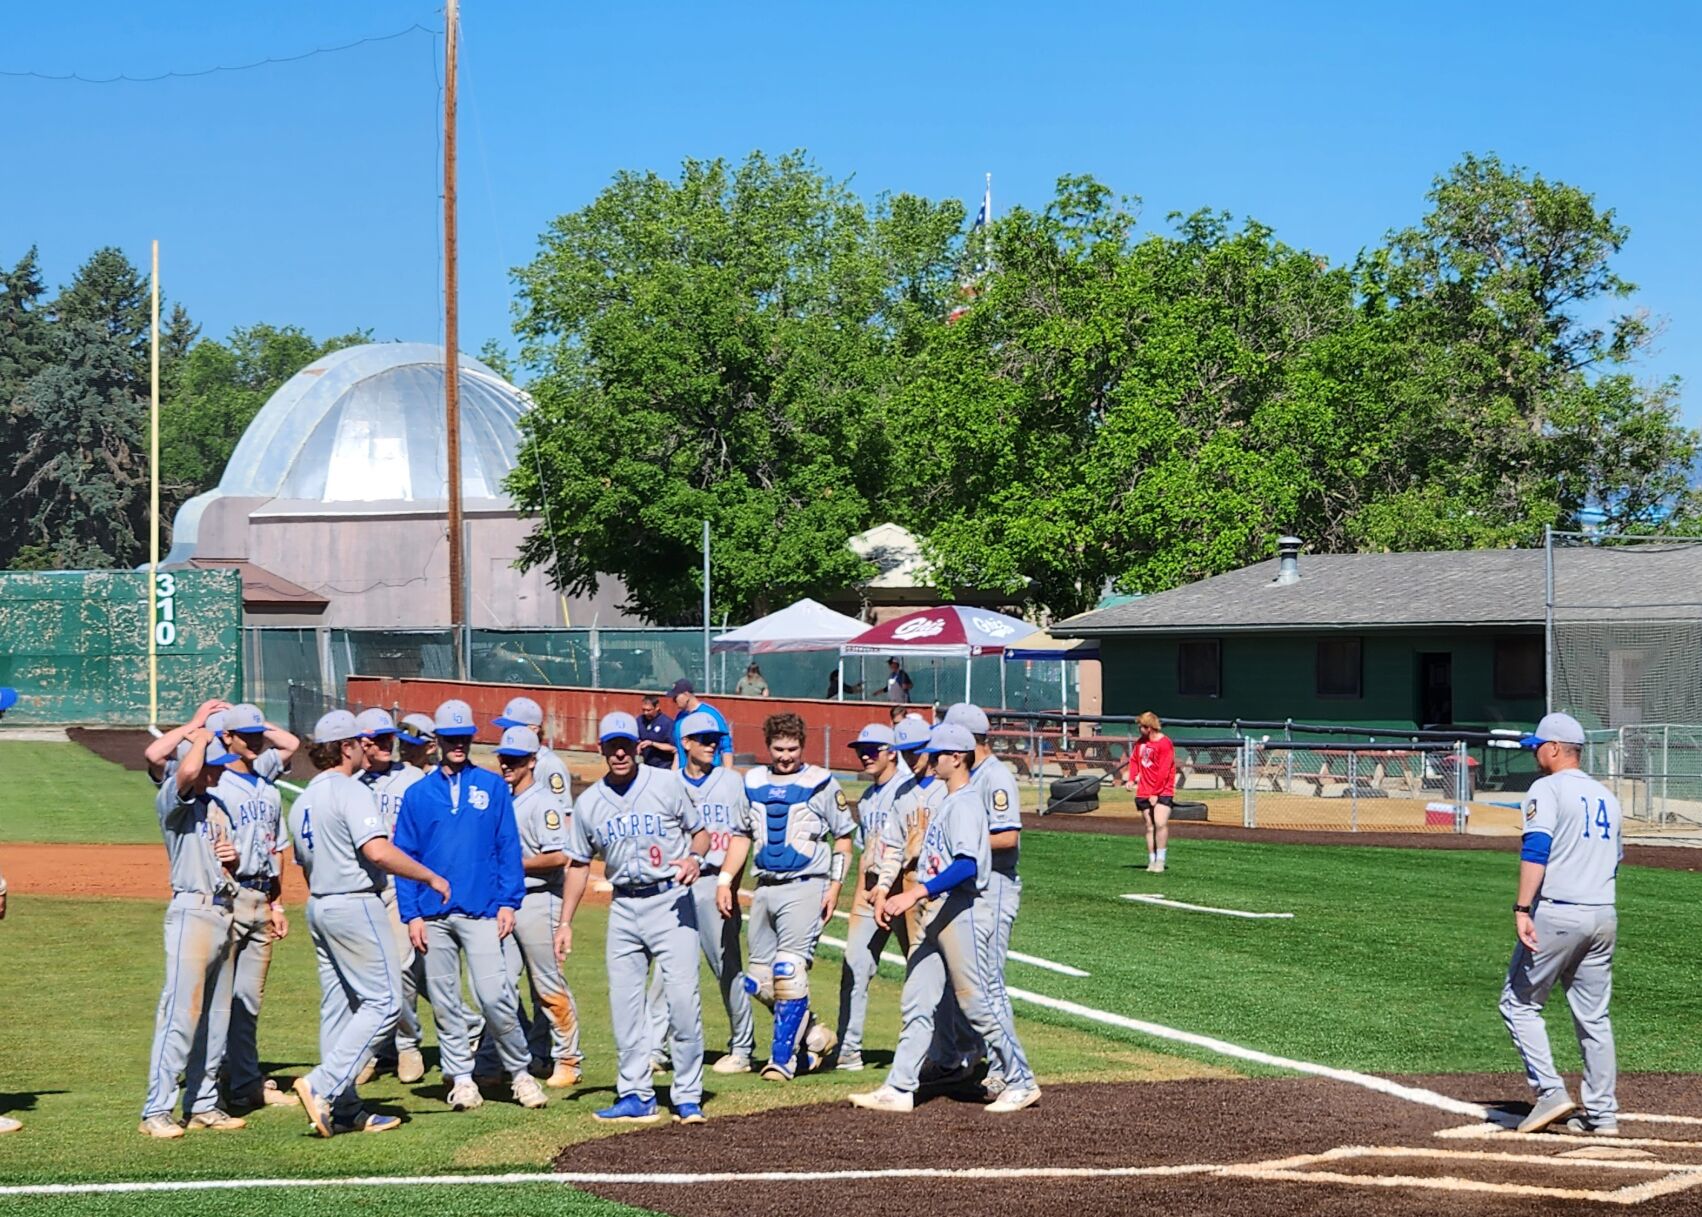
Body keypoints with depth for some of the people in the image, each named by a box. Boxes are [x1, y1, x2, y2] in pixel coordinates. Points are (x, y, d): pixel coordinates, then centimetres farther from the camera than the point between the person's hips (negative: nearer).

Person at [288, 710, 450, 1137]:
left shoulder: (301, 802, 15)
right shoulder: (351, 792, -13)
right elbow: (378, 853, -25)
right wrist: (431, 877, -16)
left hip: (317, 907, 10)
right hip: (355, 905, -9)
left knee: (338, 1007, 10)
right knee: (383, 1002, -7)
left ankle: (345, 1110, 10)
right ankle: (323, 1086, -17)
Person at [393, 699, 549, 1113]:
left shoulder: (493, 787, 7)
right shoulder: (417, 794, 9)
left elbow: (508, 848, 5)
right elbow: (404, 856, 7)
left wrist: (508, 903, -4)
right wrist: (411, 914, -1)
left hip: (481, 910, -2)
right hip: (433, 913, 2)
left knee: (494, 996, -11)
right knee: (443, 1002, 4)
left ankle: (520, 1072, 4)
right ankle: (461, 1079, 14)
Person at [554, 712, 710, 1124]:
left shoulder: (666, 785, -1)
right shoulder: (588, 804, 7)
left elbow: (699, 831, 7)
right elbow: (579, 864, 14)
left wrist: (694, 857, -16)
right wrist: (565, 922, 10)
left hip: (670, 900, -4)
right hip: (623, 907, 4)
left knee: (683, 999, -10)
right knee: (624, 1004, 3)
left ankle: (688, 1098, -2)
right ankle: (636, 1097, 12)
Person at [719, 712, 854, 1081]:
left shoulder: (821, 783, -2)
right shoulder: (753, 782, 12)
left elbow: (843, 837, 2)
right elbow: (742, 835, 20)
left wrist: (835, 886, -7)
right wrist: (725, 881, 9)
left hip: (806, 888, -6)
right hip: (765, 888, 6)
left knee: (789, 972, -14)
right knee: (759, 981, 5)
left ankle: (783, 1058, -7)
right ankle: (814, 1036, 22)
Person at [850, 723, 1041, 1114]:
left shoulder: (965, 804, -14)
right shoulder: (947, 804, 17)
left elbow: (966, 866, -26)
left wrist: (915, 894, -32)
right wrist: (889, 895, 19)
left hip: (958, 909, -10)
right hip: (934, 910, 10)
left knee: (975, 1002, -4)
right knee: (916, 1003, 6)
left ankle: (1020, 1082, 5)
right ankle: (899, 1088, 5)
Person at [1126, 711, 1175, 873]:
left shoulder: (1165, 744, -12)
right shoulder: (1141, 742, 11)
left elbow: (1163, 772, -15)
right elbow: (1134, 760, 19)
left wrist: (1156, 793, -15)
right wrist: (1132, 779, 2)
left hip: (1162, 792, -6)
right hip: (1144, 793, 6)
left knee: (1160, 823, -19)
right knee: (1150, 827, 6)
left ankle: (1160, 860, -12)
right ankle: (1151, 861, 9)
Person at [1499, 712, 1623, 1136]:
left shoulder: (1547, 789, -6)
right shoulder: (1607, 797, 17)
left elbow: (1535, 850, -19)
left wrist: (1522, 909, -25)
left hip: (1556, 914, -7)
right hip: (1604, 916, 7)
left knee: (1519, 1003, 3)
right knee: (1594, 1017, 11)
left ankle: (1551, 1092, -7)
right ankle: (1601, 1113, 10)